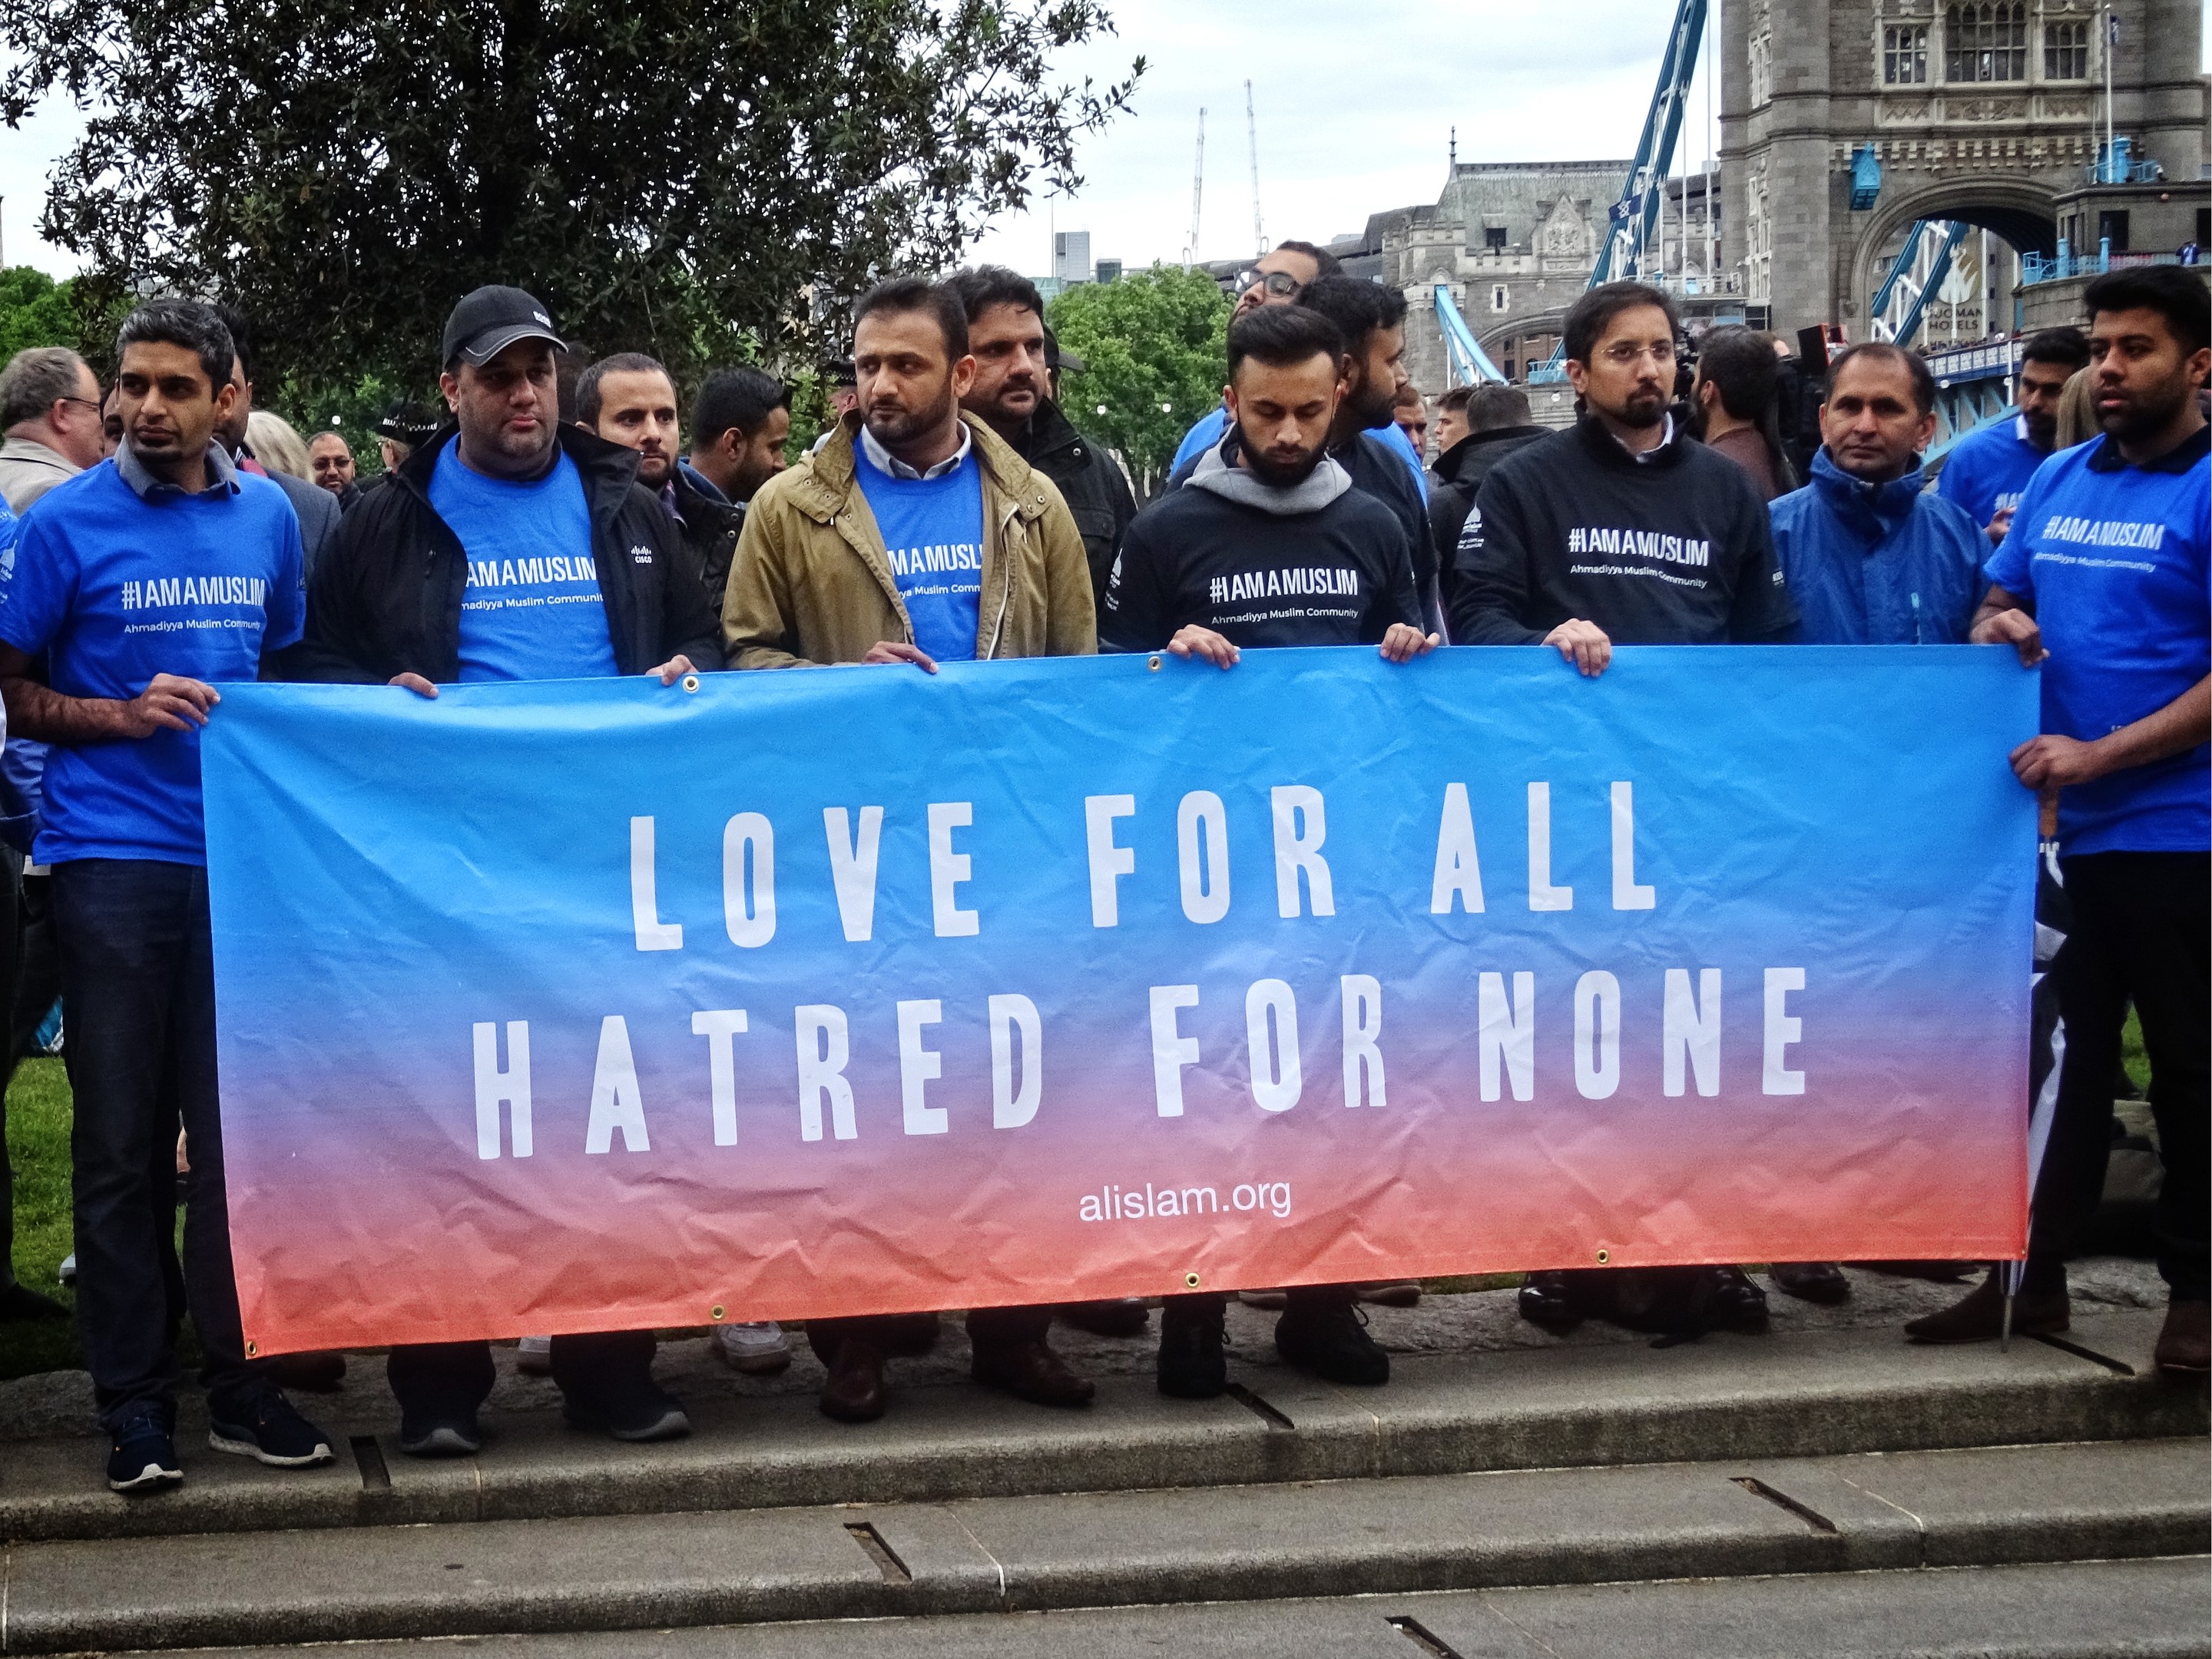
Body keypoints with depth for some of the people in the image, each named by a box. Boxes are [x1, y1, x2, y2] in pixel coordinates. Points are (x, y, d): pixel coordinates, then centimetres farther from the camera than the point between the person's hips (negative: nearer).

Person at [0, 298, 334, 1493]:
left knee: (239, 1128, 5)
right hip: (113, 859, -3)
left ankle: (241, 1382, 15)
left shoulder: (267, 517, 10)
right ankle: (134, 1404, 9)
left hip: (241, 854, 3)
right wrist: (126, 714, -12)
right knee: (120, 1140, 1)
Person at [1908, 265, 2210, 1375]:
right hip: (2066, 827, 5)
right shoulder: (2060, 480, 11)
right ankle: (2033, 1275, 19)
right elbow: (1997, 599, 20)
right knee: (2058, 1055, 11)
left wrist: (2100, 754, -20)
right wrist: (1998, 626, -4)